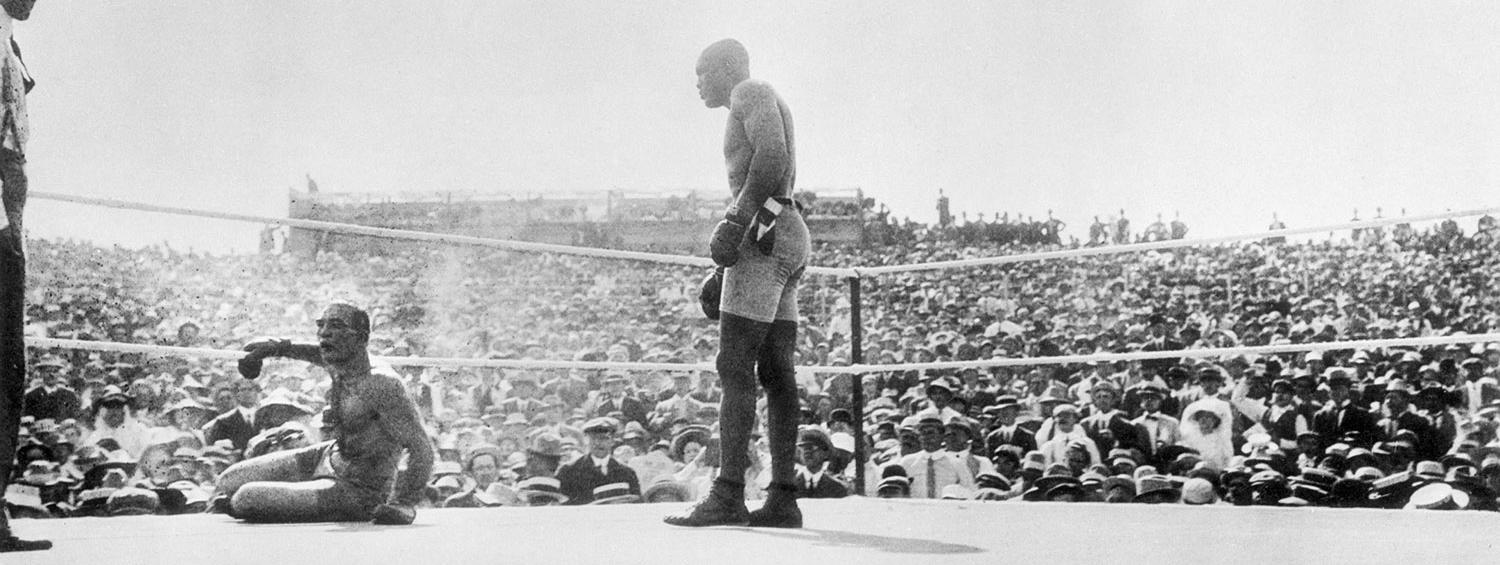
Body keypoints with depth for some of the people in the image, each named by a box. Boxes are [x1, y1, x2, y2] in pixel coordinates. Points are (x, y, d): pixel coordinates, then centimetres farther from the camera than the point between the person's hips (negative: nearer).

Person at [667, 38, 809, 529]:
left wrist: (736, 219, -25)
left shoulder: (751, 92, 2)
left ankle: (727, 496, -17)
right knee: (776, 373, 3)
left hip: (765, 233, -10)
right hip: (786, 237, 10)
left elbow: (772, 155, -18)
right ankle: (783, 500, 1)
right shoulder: (751, 118, 30)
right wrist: (721, 274, 27)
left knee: (735, 365, -13)